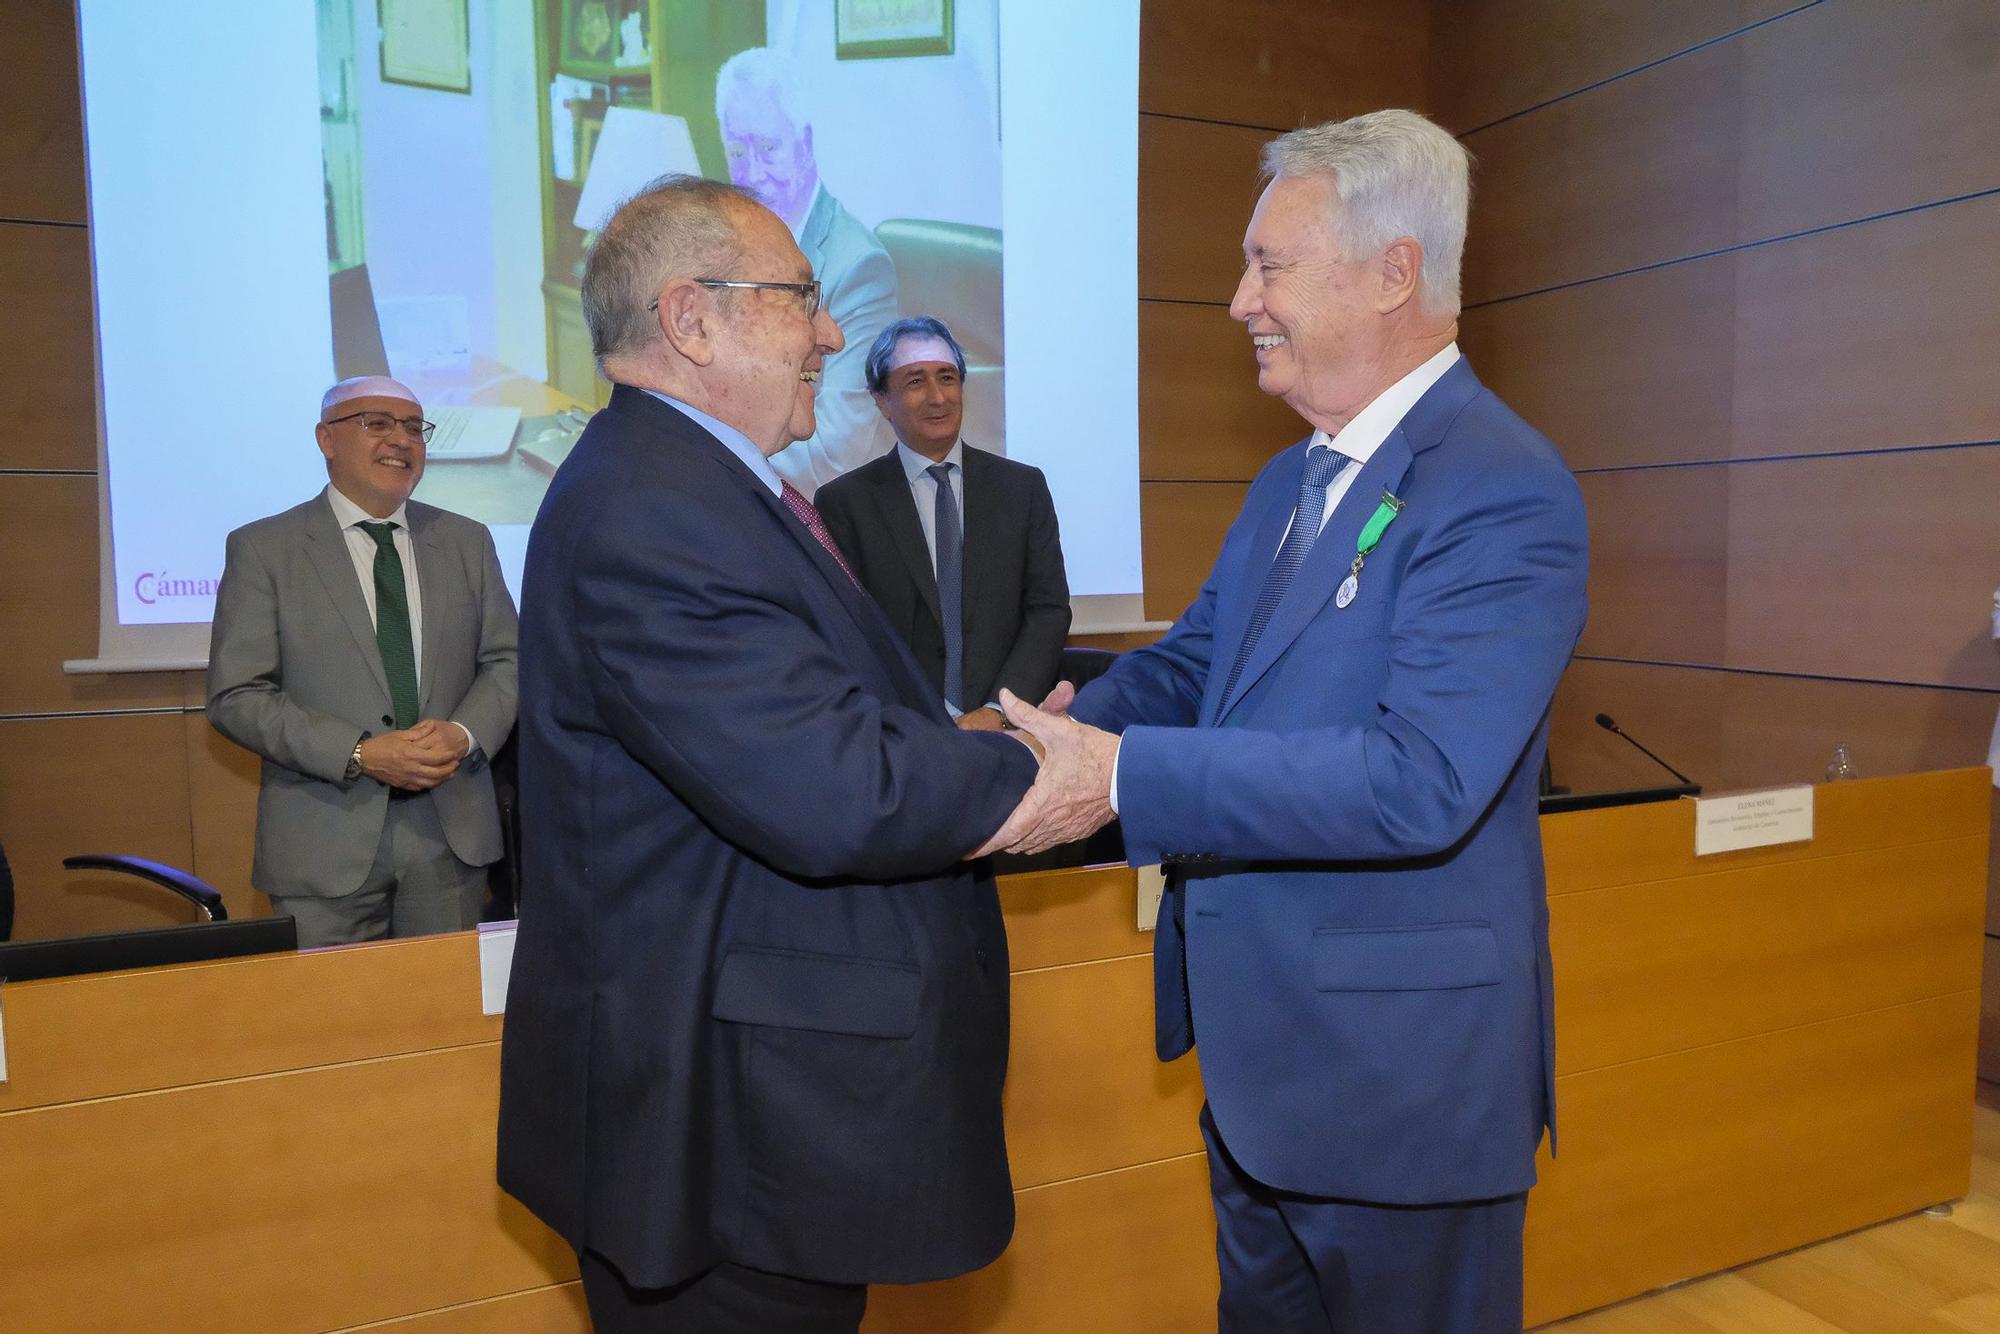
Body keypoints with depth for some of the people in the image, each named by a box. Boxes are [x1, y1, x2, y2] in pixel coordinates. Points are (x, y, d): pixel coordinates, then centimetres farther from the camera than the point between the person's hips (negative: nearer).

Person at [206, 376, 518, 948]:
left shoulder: (467, 541, 9)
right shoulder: (262, 548, 0)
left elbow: (506, 660, 9)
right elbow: (236, 697, -5)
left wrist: (466, 734, -11)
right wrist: (360, 755, -17)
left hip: (452, 835, 3)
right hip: (326, 844, -2)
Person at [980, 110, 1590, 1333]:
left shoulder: (1504, 494, -21)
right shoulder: (1290, 484, 9)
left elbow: (1419, 780, -30)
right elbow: (1191, 663, 10)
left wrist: (1127, 776, -31)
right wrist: (1057, 733, -10)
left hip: (1402, 1072, -8)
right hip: (1260, 1052, 9)